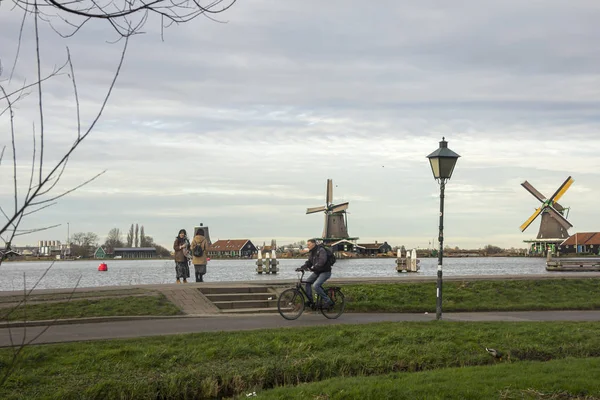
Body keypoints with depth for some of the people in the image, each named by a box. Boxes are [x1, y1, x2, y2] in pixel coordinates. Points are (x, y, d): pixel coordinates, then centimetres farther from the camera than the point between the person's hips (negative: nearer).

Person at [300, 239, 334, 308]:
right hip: (317, 272, 9)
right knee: (307, 282, 0)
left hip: (325, 272, -9)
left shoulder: (321, 250, -18)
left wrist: (313, 267, -37)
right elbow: (309, 262, 9)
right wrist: (302, 267, -8)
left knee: (316, 286, -24)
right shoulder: (311, 252, 10)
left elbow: (321, 261, -31)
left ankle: (328, 301, -13)